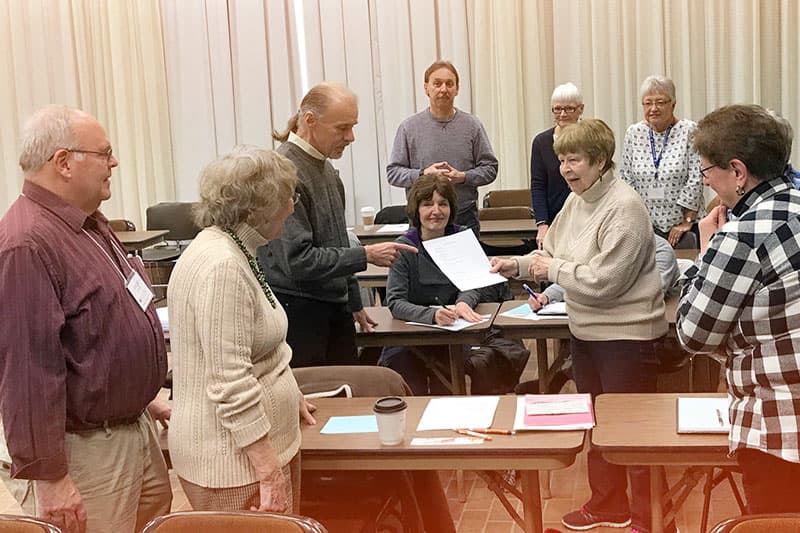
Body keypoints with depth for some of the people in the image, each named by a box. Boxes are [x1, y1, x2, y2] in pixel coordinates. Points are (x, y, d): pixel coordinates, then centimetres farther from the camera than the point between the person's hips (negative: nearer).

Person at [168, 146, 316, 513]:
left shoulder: (233, 251, 9)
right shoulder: (221, 267, -23)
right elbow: (231, 386, -26)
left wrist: (289, 395, 25)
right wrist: (271, 474, -23)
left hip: (262, 441, 10)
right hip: (237, 459, -10)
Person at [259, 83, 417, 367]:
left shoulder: (326, 168, 12)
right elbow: (298, 260, -23)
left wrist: (354, 302, 24)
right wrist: (366, 256, -17)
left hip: (335, 307, 9)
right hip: (299, 312, -9)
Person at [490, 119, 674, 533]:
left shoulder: (625, 207, -22)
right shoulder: (575, 200, 5)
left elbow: (603, 280, -26)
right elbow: (552, 252, 16)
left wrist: (553, 270, -15)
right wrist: (517, 265, 1)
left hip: (626, 335, -9)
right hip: (584, 330, 9)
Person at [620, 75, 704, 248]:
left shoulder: (689, 131, -6)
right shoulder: (633, 133, 4)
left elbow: (696, 180, -9)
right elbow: (626, 179, 7)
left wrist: (687, 221, -9)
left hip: (680, 225, -2)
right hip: (644, 226, 3)